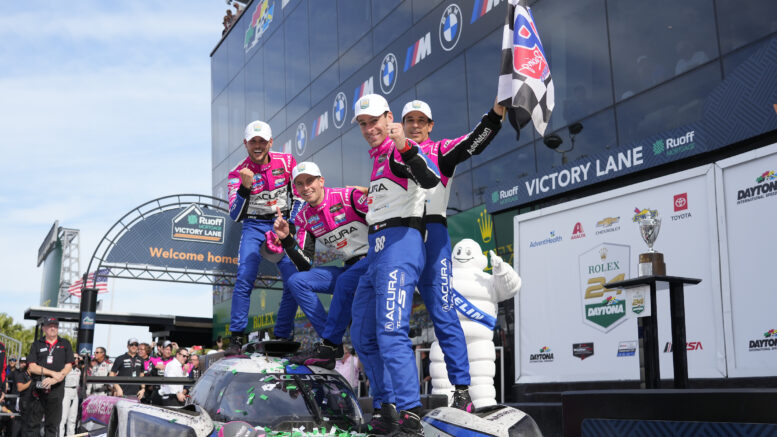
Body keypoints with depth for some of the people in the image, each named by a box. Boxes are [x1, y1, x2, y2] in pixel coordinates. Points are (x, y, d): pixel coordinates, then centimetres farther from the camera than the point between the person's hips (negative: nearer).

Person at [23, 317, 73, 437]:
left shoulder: (65, 344, 12)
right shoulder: (37, 344, 10)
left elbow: (68, 366, 3)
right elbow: (32, 367, -1)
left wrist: (55, 380, -12)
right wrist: (53, 373, -11)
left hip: (57, 388, 0)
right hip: (38, 388, 0)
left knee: (52, 425, 3)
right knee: (32, 424, -2)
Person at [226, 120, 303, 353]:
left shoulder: (286, 162, -5)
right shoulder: (238, 173, -8)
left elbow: (299, 196, 4)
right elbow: (235, 215, -18)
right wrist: (245, 187, -33)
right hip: (254, 227, -1)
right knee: (244, 278, -18)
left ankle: (282, 337, 3)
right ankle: (236, 338, -10)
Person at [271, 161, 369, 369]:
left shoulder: (348, 196, -12)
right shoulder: (304, 218, 7)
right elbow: (305, 266, 2)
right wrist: (287, 239, -10)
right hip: (349, 269, 7)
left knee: (344, 281, -34)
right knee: (297, 281, -6)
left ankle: (328, 348, -22)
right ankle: (333, 344, -12)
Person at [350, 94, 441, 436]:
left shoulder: (401, 152, -6)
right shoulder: (377, 160, 22)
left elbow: (431, 179, -29)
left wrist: (405, 148, -42)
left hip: (400, 244, -10)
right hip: (376, 250, 10)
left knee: (391, 333, -20)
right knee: (363, 336, 12)